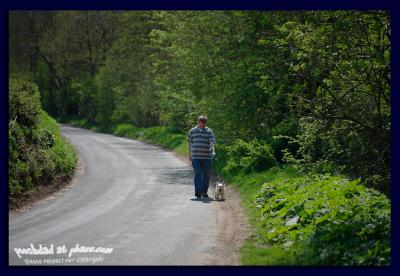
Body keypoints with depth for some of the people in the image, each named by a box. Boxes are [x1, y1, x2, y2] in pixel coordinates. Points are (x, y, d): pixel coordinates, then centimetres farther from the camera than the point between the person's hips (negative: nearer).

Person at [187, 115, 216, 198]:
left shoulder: (209, 131, 4)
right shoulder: (192, 131, 7)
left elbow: (212, 142, -7)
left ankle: (204, 192, 17)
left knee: (206, 175, 6)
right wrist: (190, 155, 12)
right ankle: (198, 192, -11)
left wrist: (213, 151, -23)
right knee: (198, 174, -9)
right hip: (196, 157, -1)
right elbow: (190, 143, 14)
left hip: (206, 157, 1)